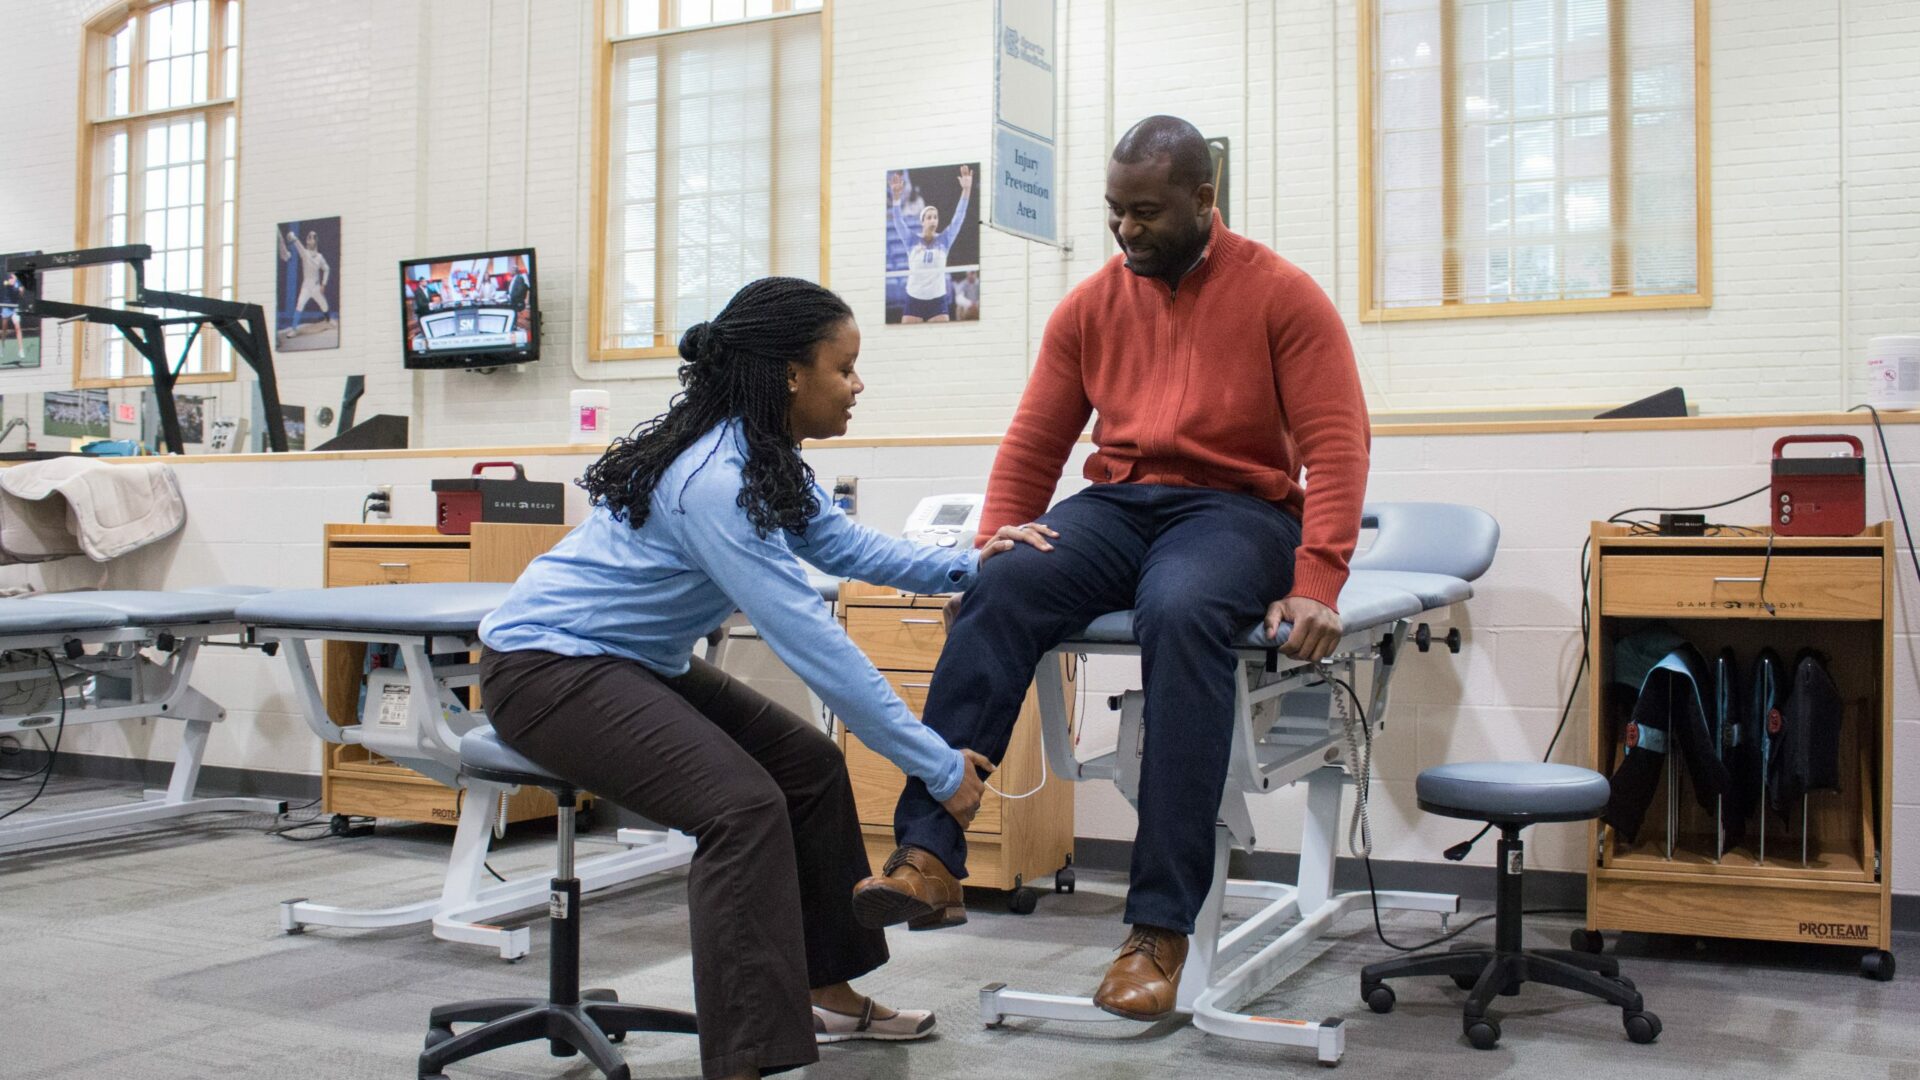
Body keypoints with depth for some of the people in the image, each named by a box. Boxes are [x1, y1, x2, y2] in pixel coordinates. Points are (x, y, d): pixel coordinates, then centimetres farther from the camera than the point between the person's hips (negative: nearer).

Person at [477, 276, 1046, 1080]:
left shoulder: (763, 455, 0)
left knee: (810, 765, 9)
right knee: (743, 805, -25)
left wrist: (963, 567, -6)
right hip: (546, 664, -10)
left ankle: (825, 991, 21)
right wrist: (940, 769, -26)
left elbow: (843, 543, 10)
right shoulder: (714, 478, -29)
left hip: (632, 660, 10)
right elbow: (815, 645, -30)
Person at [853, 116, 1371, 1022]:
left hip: (1235, 511, -4)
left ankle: (1161, 927, -37)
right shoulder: (1090, 305, 12)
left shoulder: (1281, 295, 0)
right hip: (1116, 505, 4)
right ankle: (928, 857, -34)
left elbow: (1336, 445, -7)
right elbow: (1033, 443, 14)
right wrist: (994, 545, -3)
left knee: (1180, 613, -38)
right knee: (995, 596, -28)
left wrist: (1315, 585, -19)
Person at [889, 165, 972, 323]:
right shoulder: (912, 241, 2)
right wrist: (896, 196, -24)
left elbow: (959, 217, -4)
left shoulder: (944, 240, 4)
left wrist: (966, 190, -15)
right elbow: (898, 219, -8)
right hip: (914, 301, 0)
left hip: (937, 301, 0)